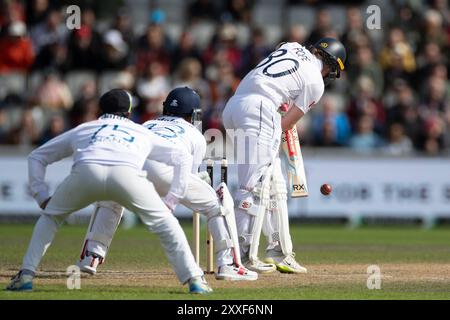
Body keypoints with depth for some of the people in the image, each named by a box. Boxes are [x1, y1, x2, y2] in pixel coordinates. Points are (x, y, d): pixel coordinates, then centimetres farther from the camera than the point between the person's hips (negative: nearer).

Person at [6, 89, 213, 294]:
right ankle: (195, 280, 6)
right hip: (127, 174, -1)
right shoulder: (142, 132, 39)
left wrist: (42, 197, 36)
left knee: (50, 216, 27)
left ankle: (25, 276, 15)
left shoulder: (83, 129, 41)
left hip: (85, 171, 1)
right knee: (165, 222, 18)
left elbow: (36, 157, 43)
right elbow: (184, 159, 35)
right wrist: (171, 202, 30)